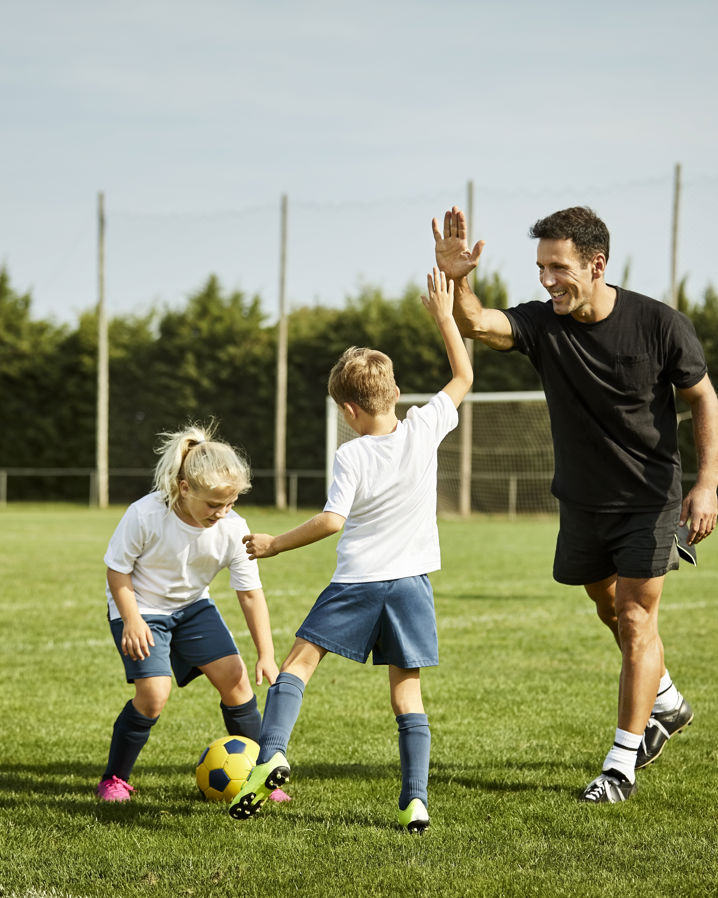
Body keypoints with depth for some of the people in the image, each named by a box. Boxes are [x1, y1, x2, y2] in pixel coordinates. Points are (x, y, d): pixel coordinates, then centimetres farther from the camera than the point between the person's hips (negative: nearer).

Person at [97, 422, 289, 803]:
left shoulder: (233, 529, -19)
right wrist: (131, 621, -23)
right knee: (154, 693, -19)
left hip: (192, 605, 4)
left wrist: (266, 655, -12)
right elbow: (117, 569, -15)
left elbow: (250, 593, -11)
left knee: (234, 678, -7)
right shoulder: (145, 515, -29)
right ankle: (114, 780, 2)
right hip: (142, 607, -4)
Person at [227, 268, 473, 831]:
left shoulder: (352, 456, -9)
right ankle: (415, 800, -3)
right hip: (411, 582, 3)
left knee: (300, 659, 7)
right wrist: (445, 316, 15)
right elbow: (464, 378, 11)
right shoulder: (425, 431, -1)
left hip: (357, 583, -3)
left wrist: (276, 544, -4)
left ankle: (272, 752, -13)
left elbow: (332, 520, -15)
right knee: (407, 692, 6)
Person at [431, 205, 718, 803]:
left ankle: (622, 764, 0)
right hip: (582, 502, 4)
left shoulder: (661, 325, -17)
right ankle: (667, 703, 45)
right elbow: (475, 324, -28)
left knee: (636, 622, -7)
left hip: (649, 499, -4)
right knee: (610, 609, 19)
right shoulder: (543, 324, -12)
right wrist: (455, 280, -49)